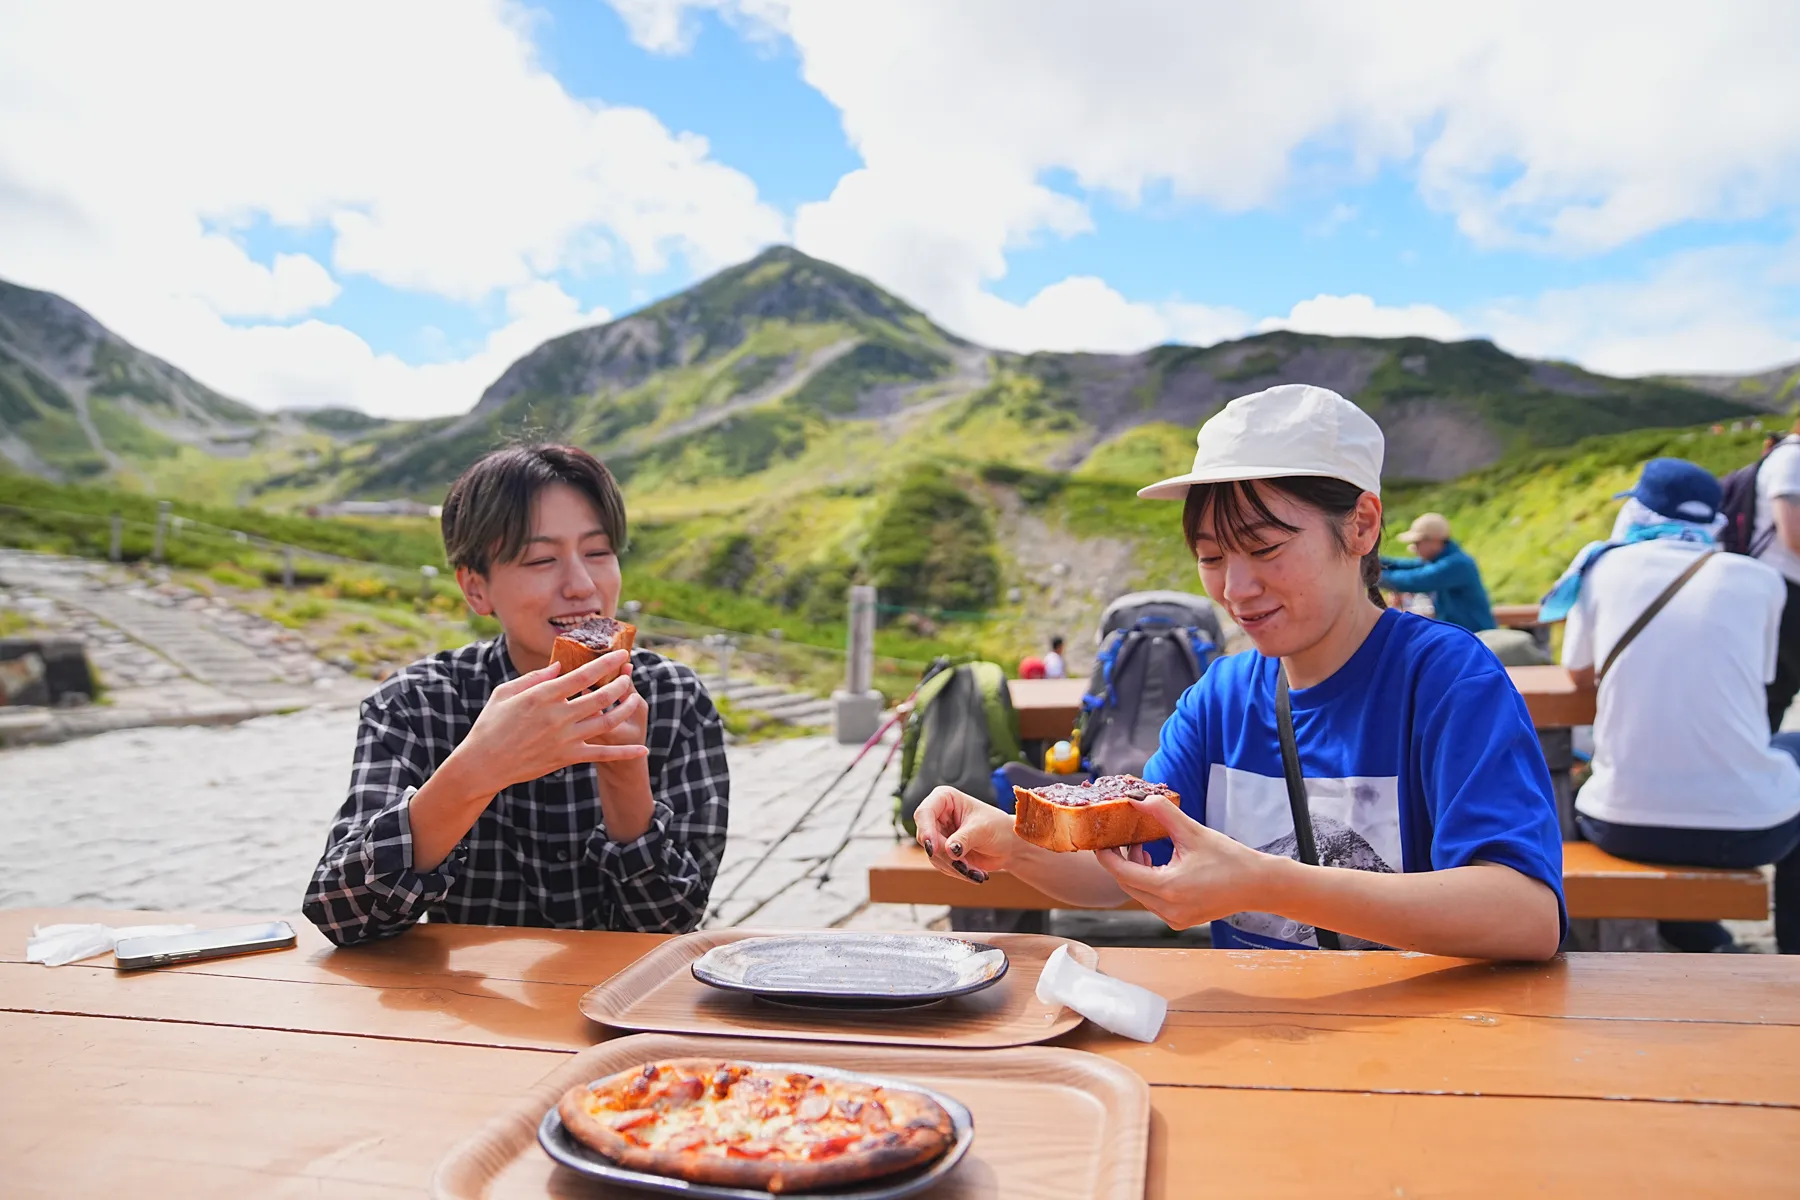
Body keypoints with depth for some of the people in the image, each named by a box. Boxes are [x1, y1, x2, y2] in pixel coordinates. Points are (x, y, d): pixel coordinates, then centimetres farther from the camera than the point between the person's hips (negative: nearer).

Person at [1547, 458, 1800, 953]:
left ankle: (1706, 946, 21)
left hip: (1627, 825, 0)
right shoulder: (1759, 578, 5)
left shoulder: (1602, 565, 4)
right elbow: (1752, 677, 19)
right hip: (1749, 828, 1)